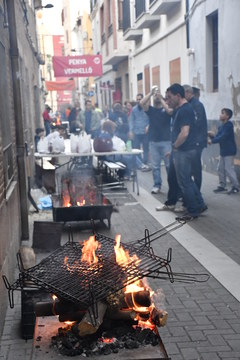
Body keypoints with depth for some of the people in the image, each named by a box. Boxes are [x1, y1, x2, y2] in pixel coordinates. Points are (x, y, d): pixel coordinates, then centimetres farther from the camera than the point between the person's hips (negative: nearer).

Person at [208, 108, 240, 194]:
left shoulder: (229, 125, -13)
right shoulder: (220, 127, 13)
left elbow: (223, 137, -22)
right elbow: (217, 137, 11)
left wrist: (212, 141, -24)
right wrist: (212, 135, -9)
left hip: (229, 151, -9)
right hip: (223, 151, 9)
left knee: (229, 169, -8)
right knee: (220, 168, 10)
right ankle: (222, 186, 19)